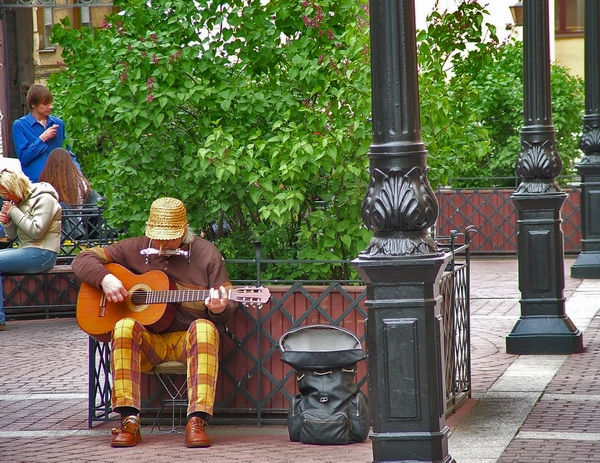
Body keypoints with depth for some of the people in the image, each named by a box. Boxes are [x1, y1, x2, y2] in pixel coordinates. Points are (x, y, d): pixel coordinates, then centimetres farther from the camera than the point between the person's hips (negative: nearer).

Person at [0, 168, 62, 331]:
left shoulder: (44, 199, -9)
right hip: (26, 250, 9)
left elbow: (36, 231, -20)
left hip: (42, 254, -9)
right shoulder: (21, 201, 17)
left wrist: (14, 212, -14)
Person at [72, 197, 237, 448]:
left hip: (188, 339, -1)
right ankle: (129, 421, -36)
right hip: (147, 340, 1)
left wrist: (219, 308, -20)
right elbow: (83, 260, 6)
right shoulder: (134, 249, 7)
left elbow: (228, 307, 5)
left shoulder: (206, 253, 4)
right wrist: (105, 279, -14)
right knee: (125, 326, -32)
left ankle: (197, 421, -42)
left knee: (204, 328, -35)